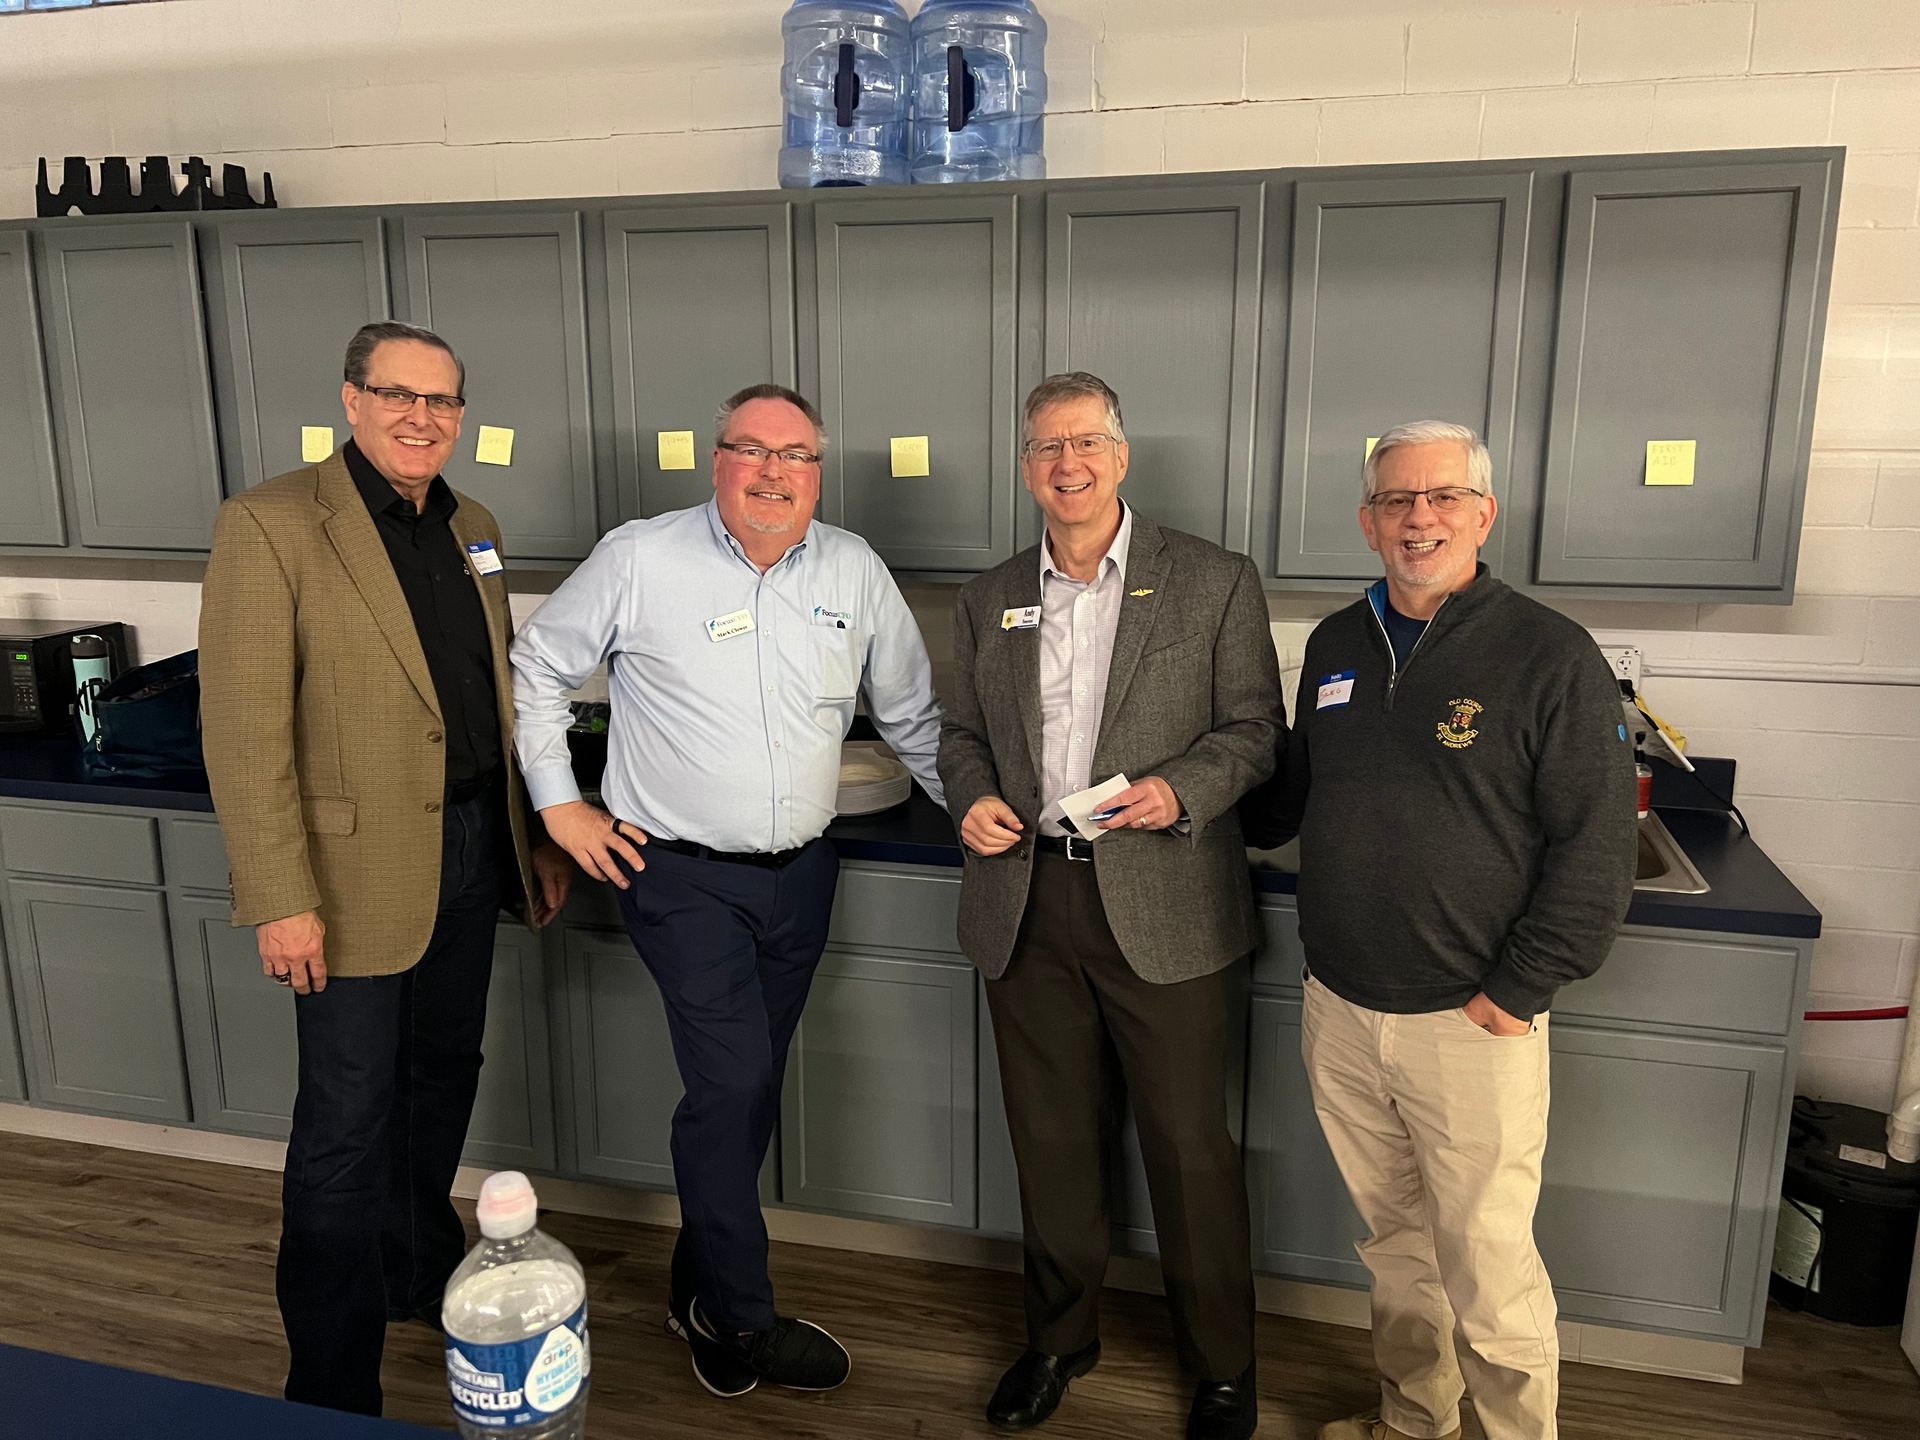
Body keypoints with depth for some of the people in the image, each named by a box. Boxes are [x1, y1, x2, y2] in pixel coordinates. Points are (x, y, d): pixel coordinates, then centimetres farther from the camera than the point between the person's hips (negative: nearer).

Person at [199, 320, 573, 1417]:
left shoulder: (473, 529, 10)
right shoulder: (271, 525, -12)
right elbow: (243, 731, -15)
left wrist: (539, 833, 14)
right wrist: (281, 898, -19)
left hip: (473, 853, 7)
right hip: (360, 868, -6)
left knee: (442, 1076, 21)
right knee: (348, 1122, 3)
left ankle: (420, 1268, 44)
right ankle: (334, 1389, 20)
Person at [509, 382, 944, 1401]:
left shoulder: (853, 569, 3)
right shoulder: (641, 559, -8)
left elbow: (910, 707, 12)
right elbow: (537, 666, 3)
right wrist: (558, 801, 0)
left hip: (800, 873, 4)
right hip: (682, 876, -4)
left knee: (743, 1091, 14)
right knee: (732, 1084, -7)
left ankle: (701, 1289, 35)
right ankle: (743, 1318, 16)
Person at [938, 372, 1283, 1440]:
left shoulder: (1215, 582, -1)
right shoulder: (989, 601, 11)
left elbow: (1255, 728, -1)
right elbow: (963, 733, 17)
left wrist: (1179, 789, -19)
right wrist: (972, 797, -3)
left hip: (1162, 907, -3)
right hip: (1025, 901, 4)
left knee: (1190, 1144, 6)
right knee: (1050, 1137, 16)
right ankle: (1061, 1334, 38)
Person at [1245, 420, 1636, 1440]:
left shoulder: (1550, 655, -9)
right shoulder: (1335, 645, 8)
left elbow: (1597, 846, -11)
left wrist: (1518, 991, -13)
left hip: (1470, 1023, -5)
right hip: (1339, 1011, 5)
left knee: (1489, 1268, 4)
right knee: (1394, 1242, 21)